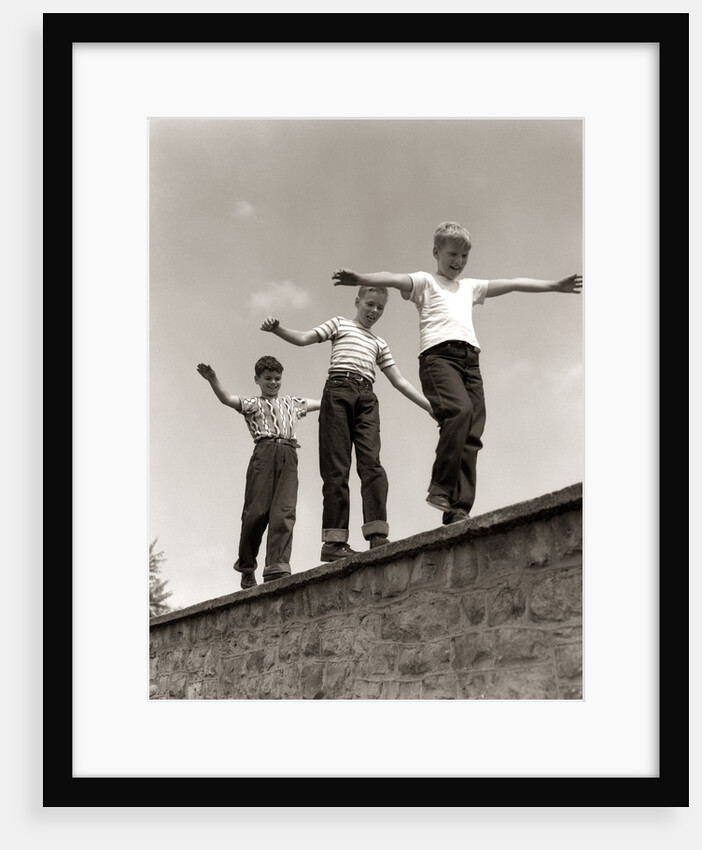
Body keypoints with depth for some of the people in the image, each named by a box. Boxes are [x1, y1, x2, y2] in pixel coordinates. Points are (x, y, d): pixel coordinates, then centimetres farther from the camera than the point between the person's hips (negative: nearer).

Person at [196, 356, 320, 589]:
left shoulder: (292, 403, 32)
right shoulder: (252, 404, 19)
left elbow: (324, 403, 41)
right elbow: (227, 399, 0)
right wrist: (212, 380, -19)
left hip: (288, 457, 3)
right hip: (264, 452, -2)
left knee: (284, 511, -14)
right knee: (256, 511, -9)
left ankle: (277, 567, -23)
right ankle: (247, 567, 10)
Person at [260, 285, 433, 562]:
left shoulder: (379, 343, 30)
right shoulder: (340, 324, 20)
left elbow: (399, 381, 27)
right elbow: (303, 338, 7)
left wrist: (431, 406, 20)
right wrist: (276, 329, -12)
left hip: (366, 397, 3)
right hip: (339, 389, -3)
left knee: (371, 462, -14)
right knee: (337, 467, -10)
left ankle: (377, 536, -23)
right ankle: (333, 540, -14)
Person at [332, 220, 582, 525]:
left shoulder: (470, 286, 34)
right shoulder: (425, 282, 16)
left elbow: (513, 283, 34)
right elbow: (394, 279, -4)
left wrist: (555, 285, 31)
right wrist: (359, 279, -23)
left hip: (470, 360, 6)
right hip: (439, 354, -5)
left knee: (471, 434, -9)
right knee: (460, 411, -31)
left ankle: (459, 510, -14)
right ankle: (440, 487, -23)